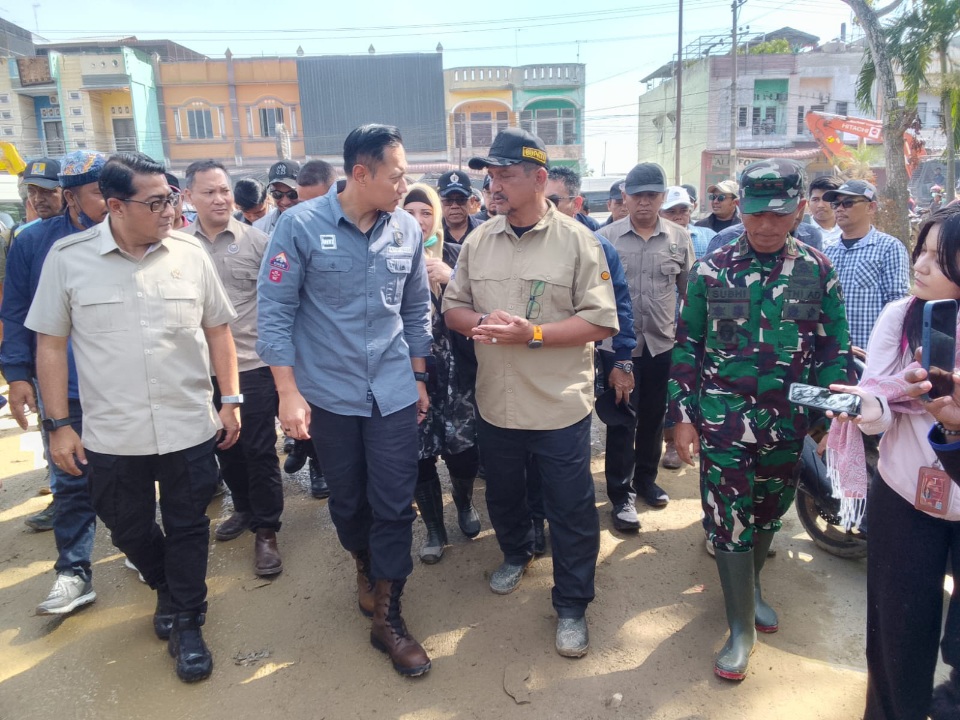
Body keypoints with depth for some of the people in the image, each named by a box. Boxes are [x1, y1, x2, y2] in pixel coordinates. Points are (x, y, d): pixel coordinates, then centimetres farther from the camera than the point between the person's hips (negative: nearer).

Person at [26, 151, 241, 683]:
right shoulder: (69, 258, -5)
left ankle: (186, 622, 31)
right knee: (130, 531, 17)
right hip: (111, 435, 0)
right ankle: (166, 588, 46)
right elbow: (50, 344, 0)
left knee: (187, 527, 11)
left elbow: (218, 329, 5)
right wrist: (59, 425, -1)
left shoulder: (190, 253, -3)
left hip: (189, 428, 0)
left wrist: (230, 399, 3)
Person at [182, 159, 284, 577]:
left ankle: (266, 530, 16)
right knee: (224, 446, 18)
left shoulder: (255, 240, -5)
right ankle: (244, 508, 38)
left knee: (259, 450, 2)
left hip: (253, 364, -3)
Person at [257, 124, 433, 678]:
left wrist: (419, 379, 12)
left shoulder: (408, 229, -1)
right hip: (329, 394, -1)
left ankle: (387, 615, 20)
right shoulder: (301, 227, -10)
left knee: (396, 503, 3)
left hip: (393, 392, 2)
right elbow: (275, 311, -8)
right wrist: (289, 392, -11)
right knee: (348, 500, 15)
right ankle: (366, 566, 46)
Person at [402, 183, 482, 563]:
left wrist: (451, 278, -15)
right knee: (418, 451, 6)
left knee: (464, 446, 2)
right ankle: (434, 528, 28)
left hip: (455, 368, 0)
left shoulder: (456, 254, 4)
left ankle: (464, 502, 36)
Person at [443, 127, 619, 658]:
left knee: (570, 511, 7)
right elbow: (453, 308, 8)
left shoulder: (577, 241, -10)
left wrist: (532, 333, -23)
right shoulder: (478, 241, 4)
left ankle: (571, 606, 26)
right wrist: (480, 324, -15)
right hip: (495, 402, 5)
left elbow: (600, 322, -13)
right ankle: (516, 553, 52)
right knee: (502, 494, 23)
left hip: (560, 406, -4)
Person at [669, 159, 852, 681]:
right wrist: (682, 416, -3)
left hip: (788, 423, 2)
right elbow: (687, 346, -1)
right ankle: (741, 627, 17)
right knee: (729, 519, 1)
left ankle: (750, 587, 44)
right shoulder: (710, 270, -5)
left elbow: (833, 349, 5)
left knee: (768, 514, 18)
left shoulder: (817, 271, -1)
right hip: (723, 417, -2)